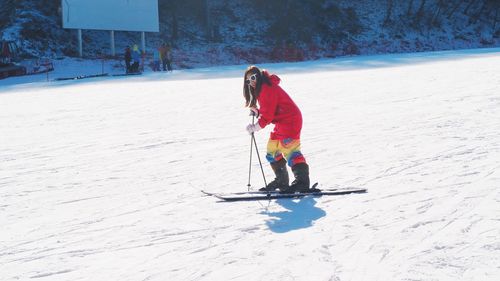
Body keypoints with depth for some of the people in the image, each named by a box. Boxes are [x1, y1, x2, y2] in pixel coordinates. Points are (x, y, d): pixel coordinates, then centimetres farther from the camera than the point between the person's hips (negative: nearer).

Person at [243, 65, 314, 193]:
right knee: (272, 151, 15)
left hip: (290, 120, -11)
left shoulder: (267, 88, -14)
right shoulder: (261, 89, 19)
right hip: (282, 123, 11)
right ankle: (281, 181, 22)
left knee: (289, 150, -18)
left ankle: (302, 181, -23)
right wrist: (257, 112, 2)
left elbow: (269, 113, -19)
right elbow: (268, 110, 19)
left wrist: (256, 126, -17)